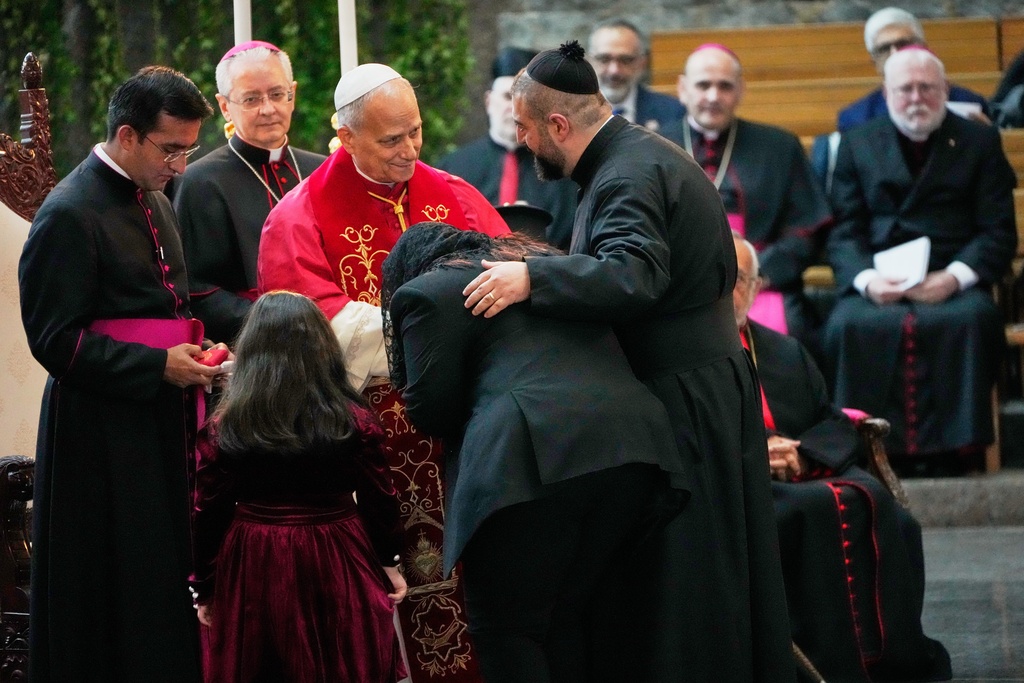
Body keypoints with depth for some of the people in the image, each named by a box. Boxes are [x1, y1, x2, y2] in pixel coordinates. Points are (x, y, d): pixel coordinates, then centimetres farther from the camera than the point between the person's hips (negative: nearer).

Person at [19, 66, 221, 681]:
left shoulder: (156, 203, 15)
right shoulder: (71, 214, -12)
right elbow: (55, 340, -15)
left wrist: (194, 352, 8)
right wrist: (159, 365, -18)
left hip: (166, 423, 8)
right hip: (105, 433, -8)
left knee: (170, 588, 7)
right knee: (118, 599, -5)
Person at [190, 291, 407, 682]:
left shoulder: (223, 430, -9)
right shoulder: (355, 423, -9)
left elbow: (209, 514, -3)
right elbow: (379, 501, -1)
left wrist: (204, 588, 8)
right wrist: (389, 562, 14)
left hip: (254, 572, 0)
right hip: (337, 566, 0)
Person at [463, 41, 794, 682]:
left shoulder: (628, 177, -19)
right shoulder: (656, 153, 14)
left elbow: (633, 275, -35)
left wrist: (531, 277, -40)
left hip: (679, 399, -10)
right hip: (719, 380, 10)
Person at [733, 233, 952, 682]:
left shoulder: (787, 353, 27)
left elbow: (836, 426, 19)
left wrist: (802, 456, -3)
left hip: (804, 481, 5)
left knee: (883, 512, -27)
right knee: (830, 508, -34)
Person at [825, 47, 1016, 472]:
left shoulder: (979, 142, 14)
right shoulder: (857, 145, 17)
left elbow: (998, 231, 5)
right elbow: (844, 231, 9)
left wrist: (954, 277, -14)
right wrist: (865, 278, -13)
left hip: (953, 283, 0)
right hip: (878, 282, 1)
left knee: (970, 321, -35)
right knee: (849, 325, -33)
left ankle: (952, 447, -31)